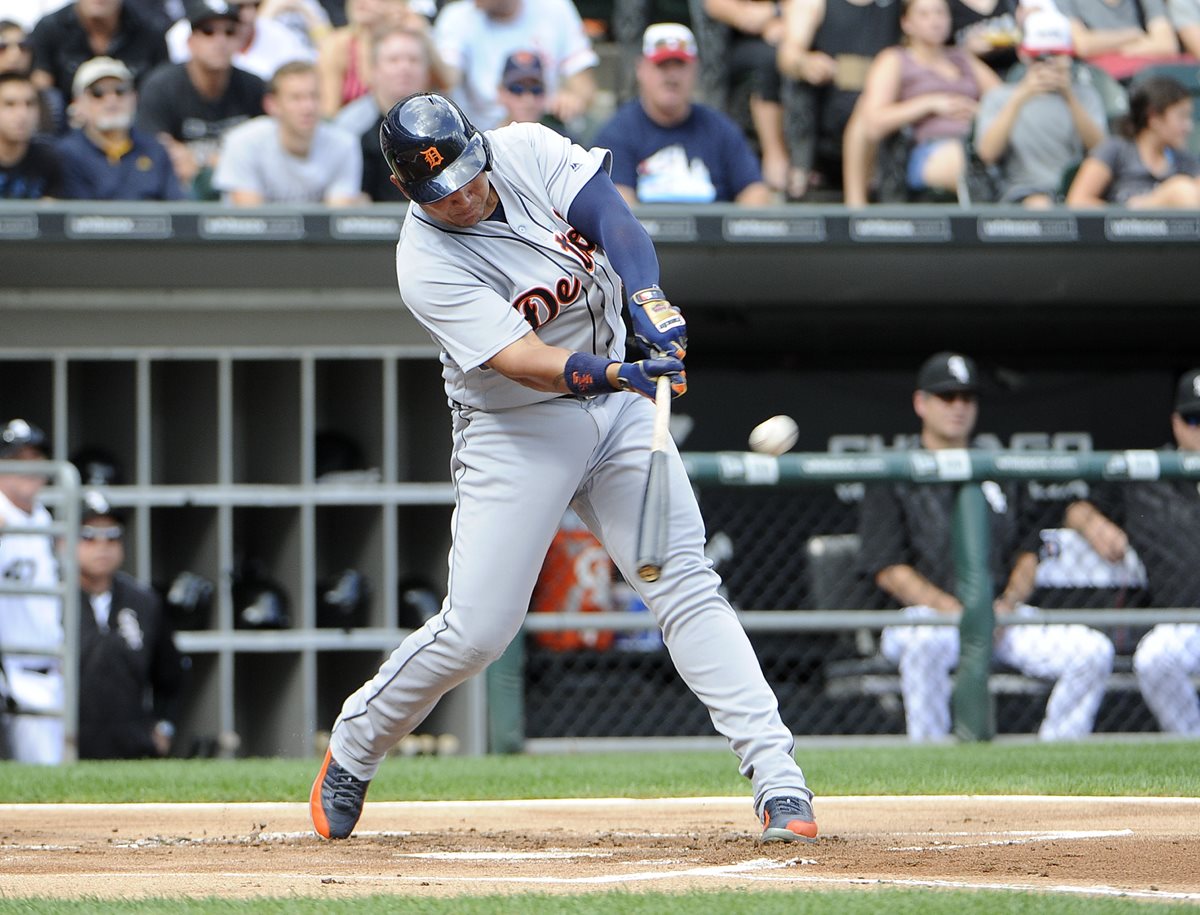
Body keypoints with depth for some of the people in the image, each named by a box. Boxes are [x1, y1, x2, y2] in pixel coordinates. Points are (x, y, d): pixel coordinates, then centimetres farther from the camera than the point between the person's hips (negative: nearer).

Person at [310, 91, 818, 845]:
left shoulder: (527, 152, -8)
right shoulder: (427, 264, -20)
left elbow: (614, 220, -18)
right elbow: (519, 360, -29)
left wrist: (648, 300, -37)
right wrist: (620, 376, -43)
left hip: (619, 412, 4)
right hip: (516, 434, -4)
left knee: (687, 586, -8)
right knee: (476, 632, -6)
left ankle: (778, 777, -13)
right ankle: (353, 749, 19)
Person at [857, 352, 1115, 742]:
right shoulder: (893, 479, 4)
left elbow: (1027, 553, 15)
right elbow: (889, 571, -6)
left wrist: (1008, 604, -7)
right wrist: (956, 611, -19)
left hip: (1004, 617, 4)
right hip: (923, 613, -4)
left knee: (1094, 651, -18)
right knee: (926, 640, -41)